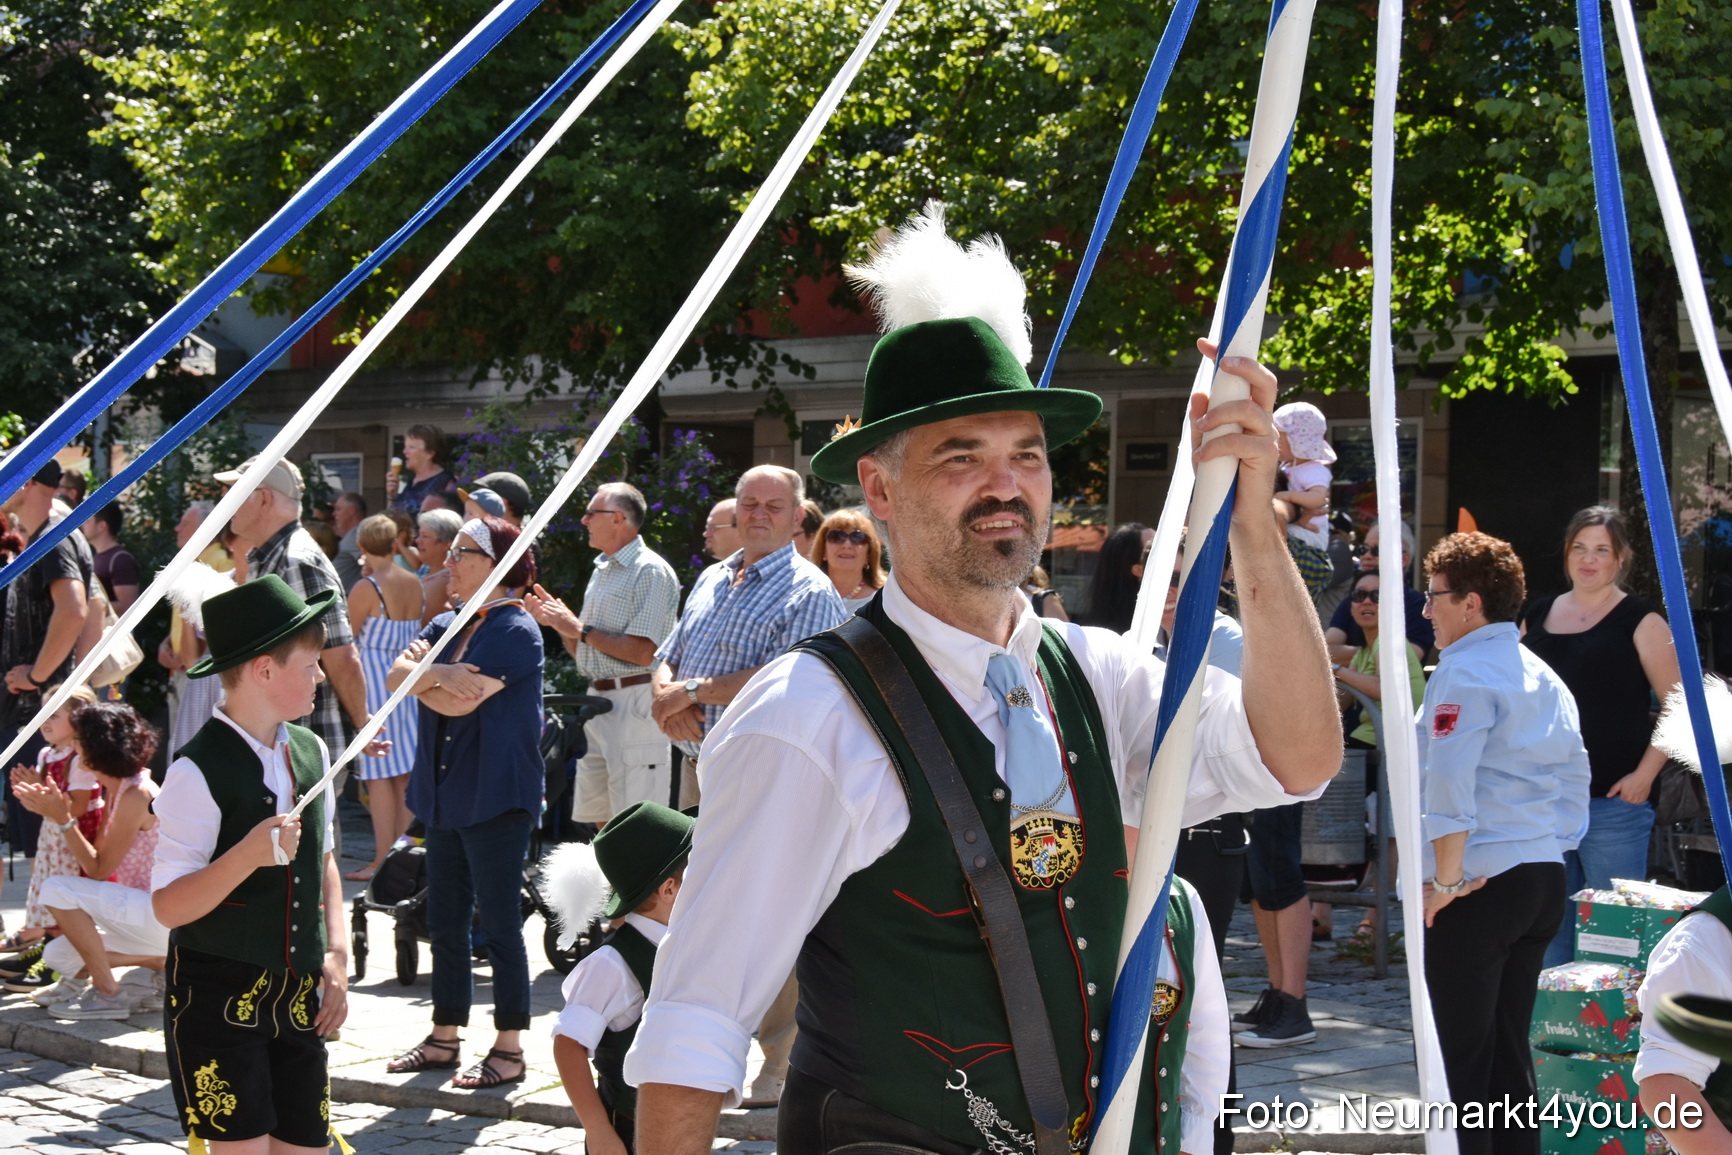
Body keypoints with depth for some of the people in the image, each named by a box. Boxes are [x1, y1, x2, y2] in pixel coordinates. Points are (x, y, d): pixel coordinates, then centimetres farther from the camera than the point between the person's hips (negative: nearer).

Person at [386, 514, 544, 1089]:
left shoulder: (516, 632, -12)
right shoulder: (446, 626, 13)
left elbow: (460, 702, -20)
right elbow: (394, 679, 2)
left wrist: (420, 678, -4)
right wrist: (437, 674, -16)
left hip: (496, 799, -8)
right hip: (445, 796, 8)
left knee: (499, 923, -4)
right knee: (445, 921, 13)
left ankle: (510, 1048, 2)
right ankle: (445, 1037, 22)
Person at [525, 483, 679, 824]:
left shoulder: (651, 572, -10)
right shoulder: (601, 571, 18)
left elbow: (643, 652, -20)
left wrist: (580, 629, -12)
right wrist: (558, 622, 5)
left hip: (634, 703, -9)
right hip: (597, 700, 9)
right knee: (597, 821, 12)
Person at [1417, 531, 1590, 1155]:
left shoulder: (1464, 672, -12)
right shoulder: (1546, 678, 15)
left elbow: (1448, 784, -21)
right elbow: (1575, 781, 16)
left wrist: (1445, 880, -17)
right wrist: (1556, 846, 13)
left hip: (1478, 887, -8)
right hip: (1545, 881, 8)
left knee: (1461, 1053, -2)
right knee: (1510, 1046, 15)